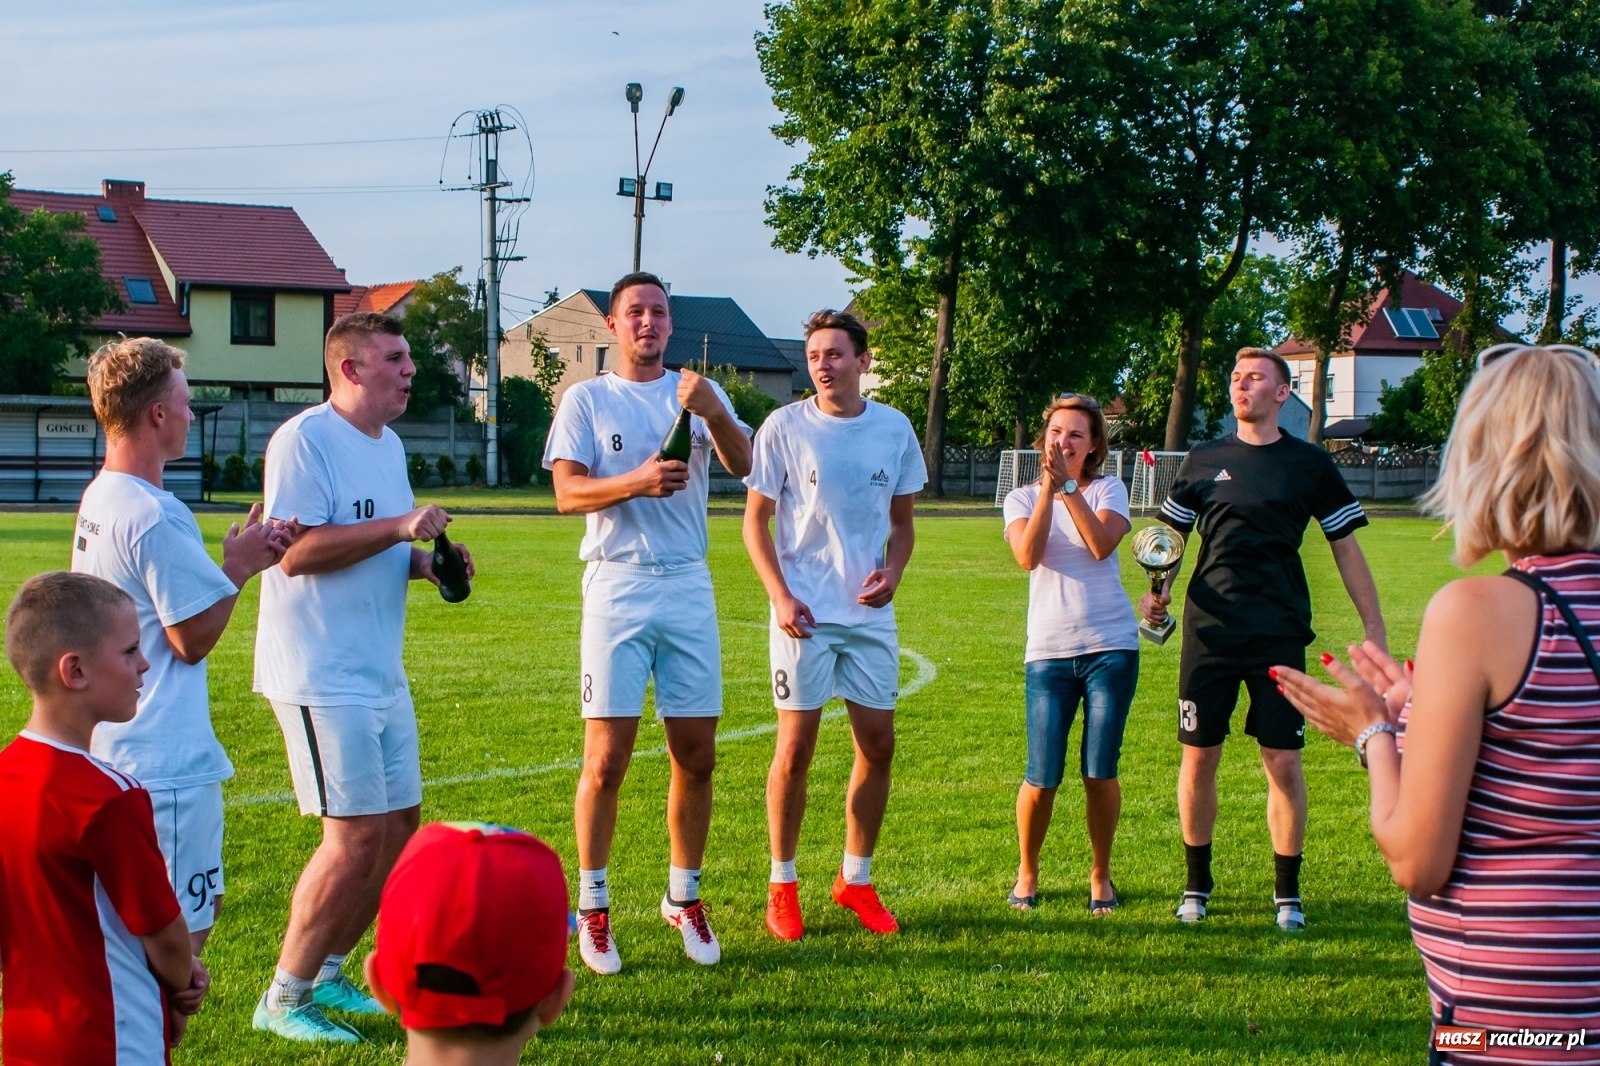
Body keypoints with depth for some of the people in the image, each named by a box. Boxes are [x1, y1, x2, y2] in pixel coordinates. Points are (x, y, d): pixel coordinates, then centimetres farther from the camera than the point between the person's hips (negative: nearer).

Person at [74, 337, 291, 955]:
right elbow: (193, 639, -17)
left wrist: (237, 561, 9)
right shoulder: (156, 517, -20)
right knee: (183, 928, -3)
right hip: (167, 760, -10)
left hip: (113, 747, 10)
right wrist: (238, 567, -5)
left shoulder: (98, 499, 11)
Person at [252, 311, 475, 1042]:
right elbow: (298, 550, -22)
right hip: (321, 675, -9)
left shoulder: (388, 445, 15)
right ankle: (283, 1000, 3)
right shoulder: (304, 440, -14)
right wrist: (398, 527, -24)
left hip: (382, 674, 9)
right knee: (358, 834, -11)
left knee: (400, 824, 11)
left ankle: (325, 974, 25)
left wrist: (427, 562, 5)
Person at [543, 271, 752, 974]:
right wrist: (638, 481, -24)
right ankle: (591, 907, 7)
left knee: (696, 756, 5)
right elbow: (568, 494, -6)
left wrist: (713, 411, -28)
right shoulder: (586, 399, 5)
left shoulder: (699, 394, 10)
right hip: (617, 587, -3)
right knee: (606, 760, -5)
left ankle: (683, 897, 20)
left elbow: (742, 466, -8)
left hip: (689, 587, 3)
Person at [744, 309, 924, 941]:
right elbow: (755, 521, -1)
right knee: (795, 747, -2)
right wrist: (781, 597, -12)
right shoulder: (784, 428, -5)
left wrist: (893, 570, -7)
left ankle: (856, 879, 21)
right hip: (804, 614, -3)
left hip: (871, 614, 4)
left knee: (878, 745, 6)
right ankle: (782, 885, 12)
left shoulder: (895, 429, 3)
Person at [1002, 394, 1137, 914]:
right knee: (1043, 779, -4)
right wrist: (1048, 487, -19)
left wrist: (1068, 485, -20)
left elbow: (1102, 544, -16)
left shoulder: (1108, 490, 4)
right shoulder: (1022, 498, 7)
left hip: (1111, 648, 0)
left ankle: (1101, 875, 21)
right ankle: (1027, 873, 19)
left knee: (1099, 773, 1)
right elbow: (1028, 556, -13)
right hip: (1048, 652, 1)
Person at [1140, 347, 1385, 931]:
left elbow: (1346, 548, 7)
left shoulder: (1309, 463, 4)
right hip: (1209, 629, 2)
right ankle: (1197, 885, 19)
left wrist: (1374, 628, 3)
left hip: (1280, 633, -1)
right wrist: (1156, 591, 0)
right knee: (1198, 756, 4)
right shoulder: (1203, 459, 8)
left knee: (1284, 762, -1)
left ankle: (1288, 893, 11)